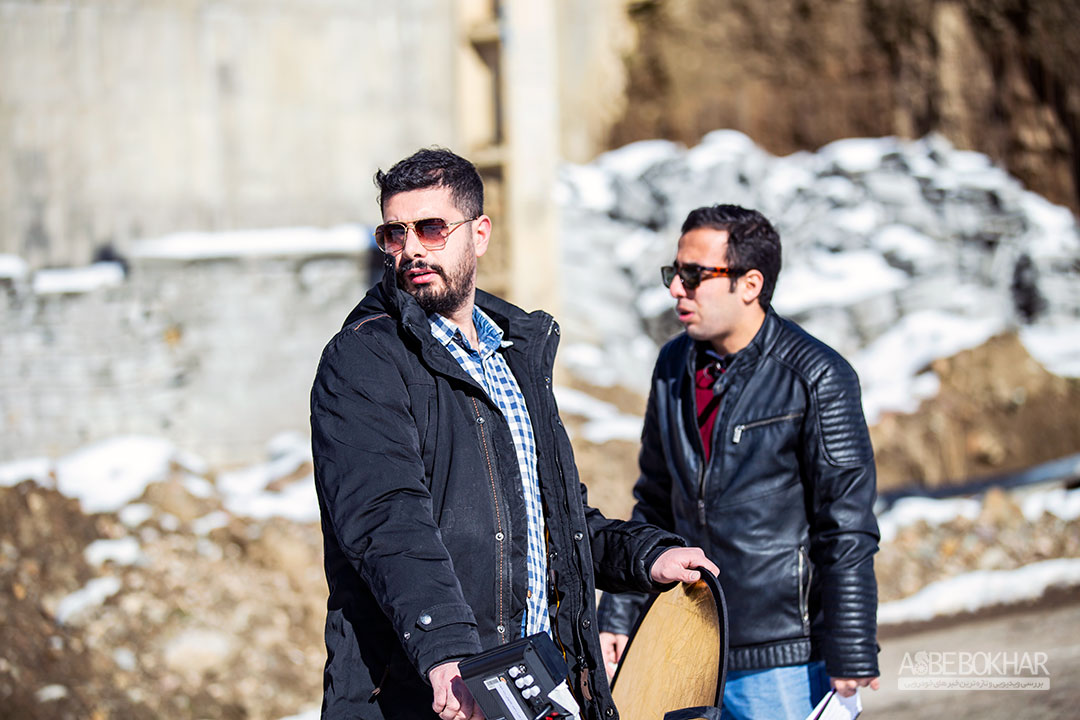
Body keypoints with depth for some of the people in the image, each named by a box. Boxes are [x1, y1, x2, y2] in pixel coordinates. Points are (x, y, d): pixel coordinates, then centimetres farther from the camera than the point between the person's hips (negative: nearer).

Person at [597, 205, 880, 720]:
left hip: (786, 663, -6)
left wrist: (851, 663, -12)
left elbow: (847, 534, -10)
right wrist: (617, 616, 12)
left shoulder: (817, 378, -10)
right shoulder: (674, 366, 8)